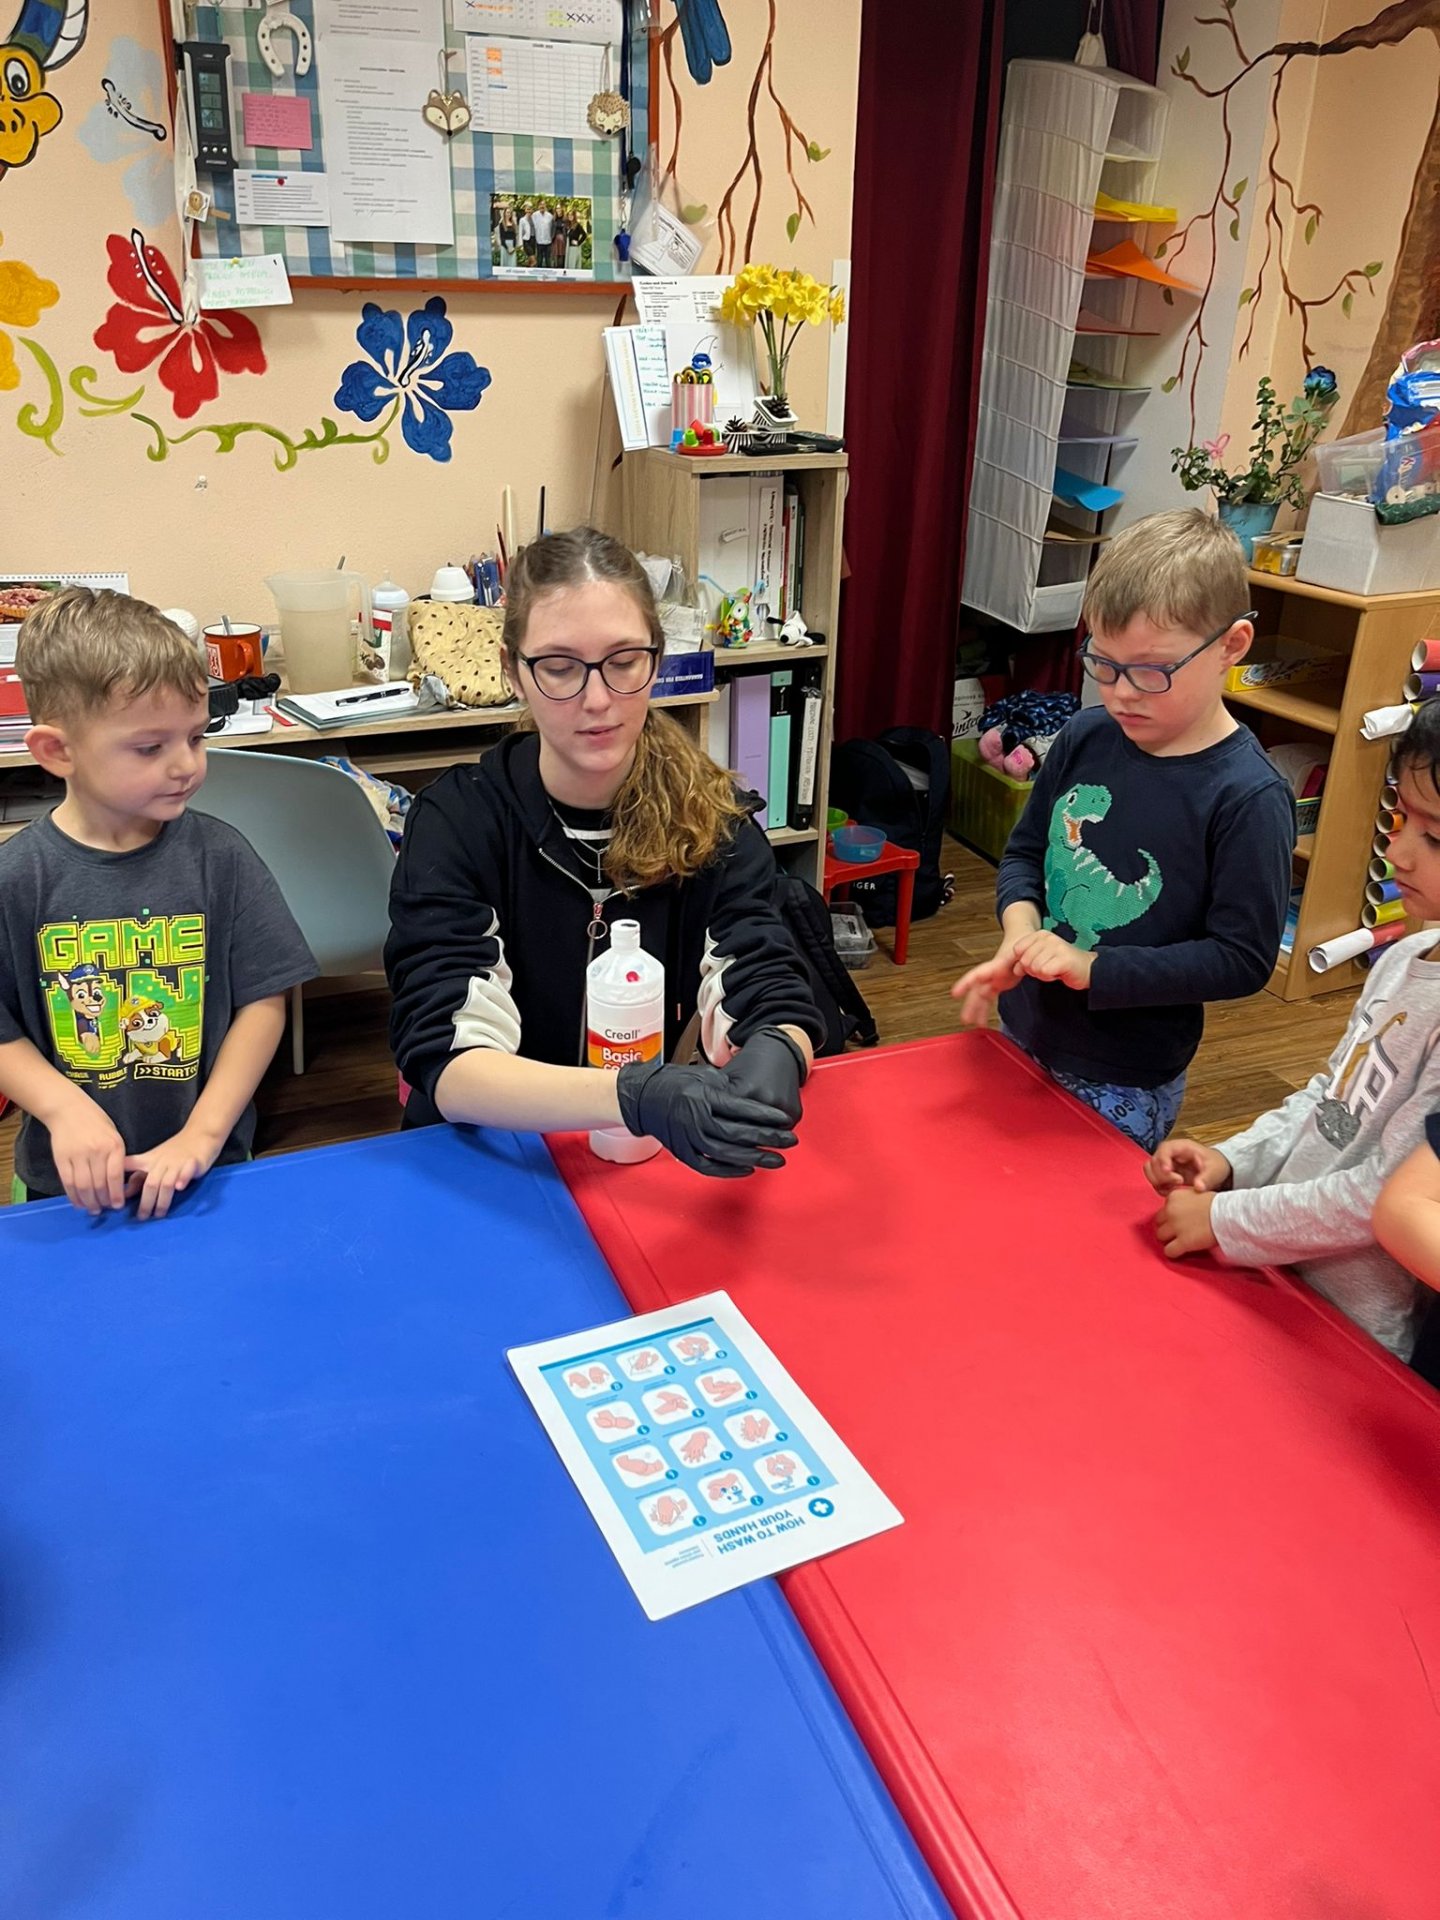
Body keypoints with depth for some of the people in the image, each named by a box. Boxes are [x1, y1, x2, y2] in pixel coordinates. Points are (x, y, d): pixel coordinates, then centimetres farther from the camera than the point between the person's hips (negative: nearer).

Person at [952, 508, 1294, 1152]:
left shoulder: (1248, 798, -20)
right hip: (1022, 1034, 6)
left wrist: (1094, 967, -24)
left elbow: (1242, 960, -18)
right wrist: (1020, 927, -13)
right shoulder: (1085, 738, -4)